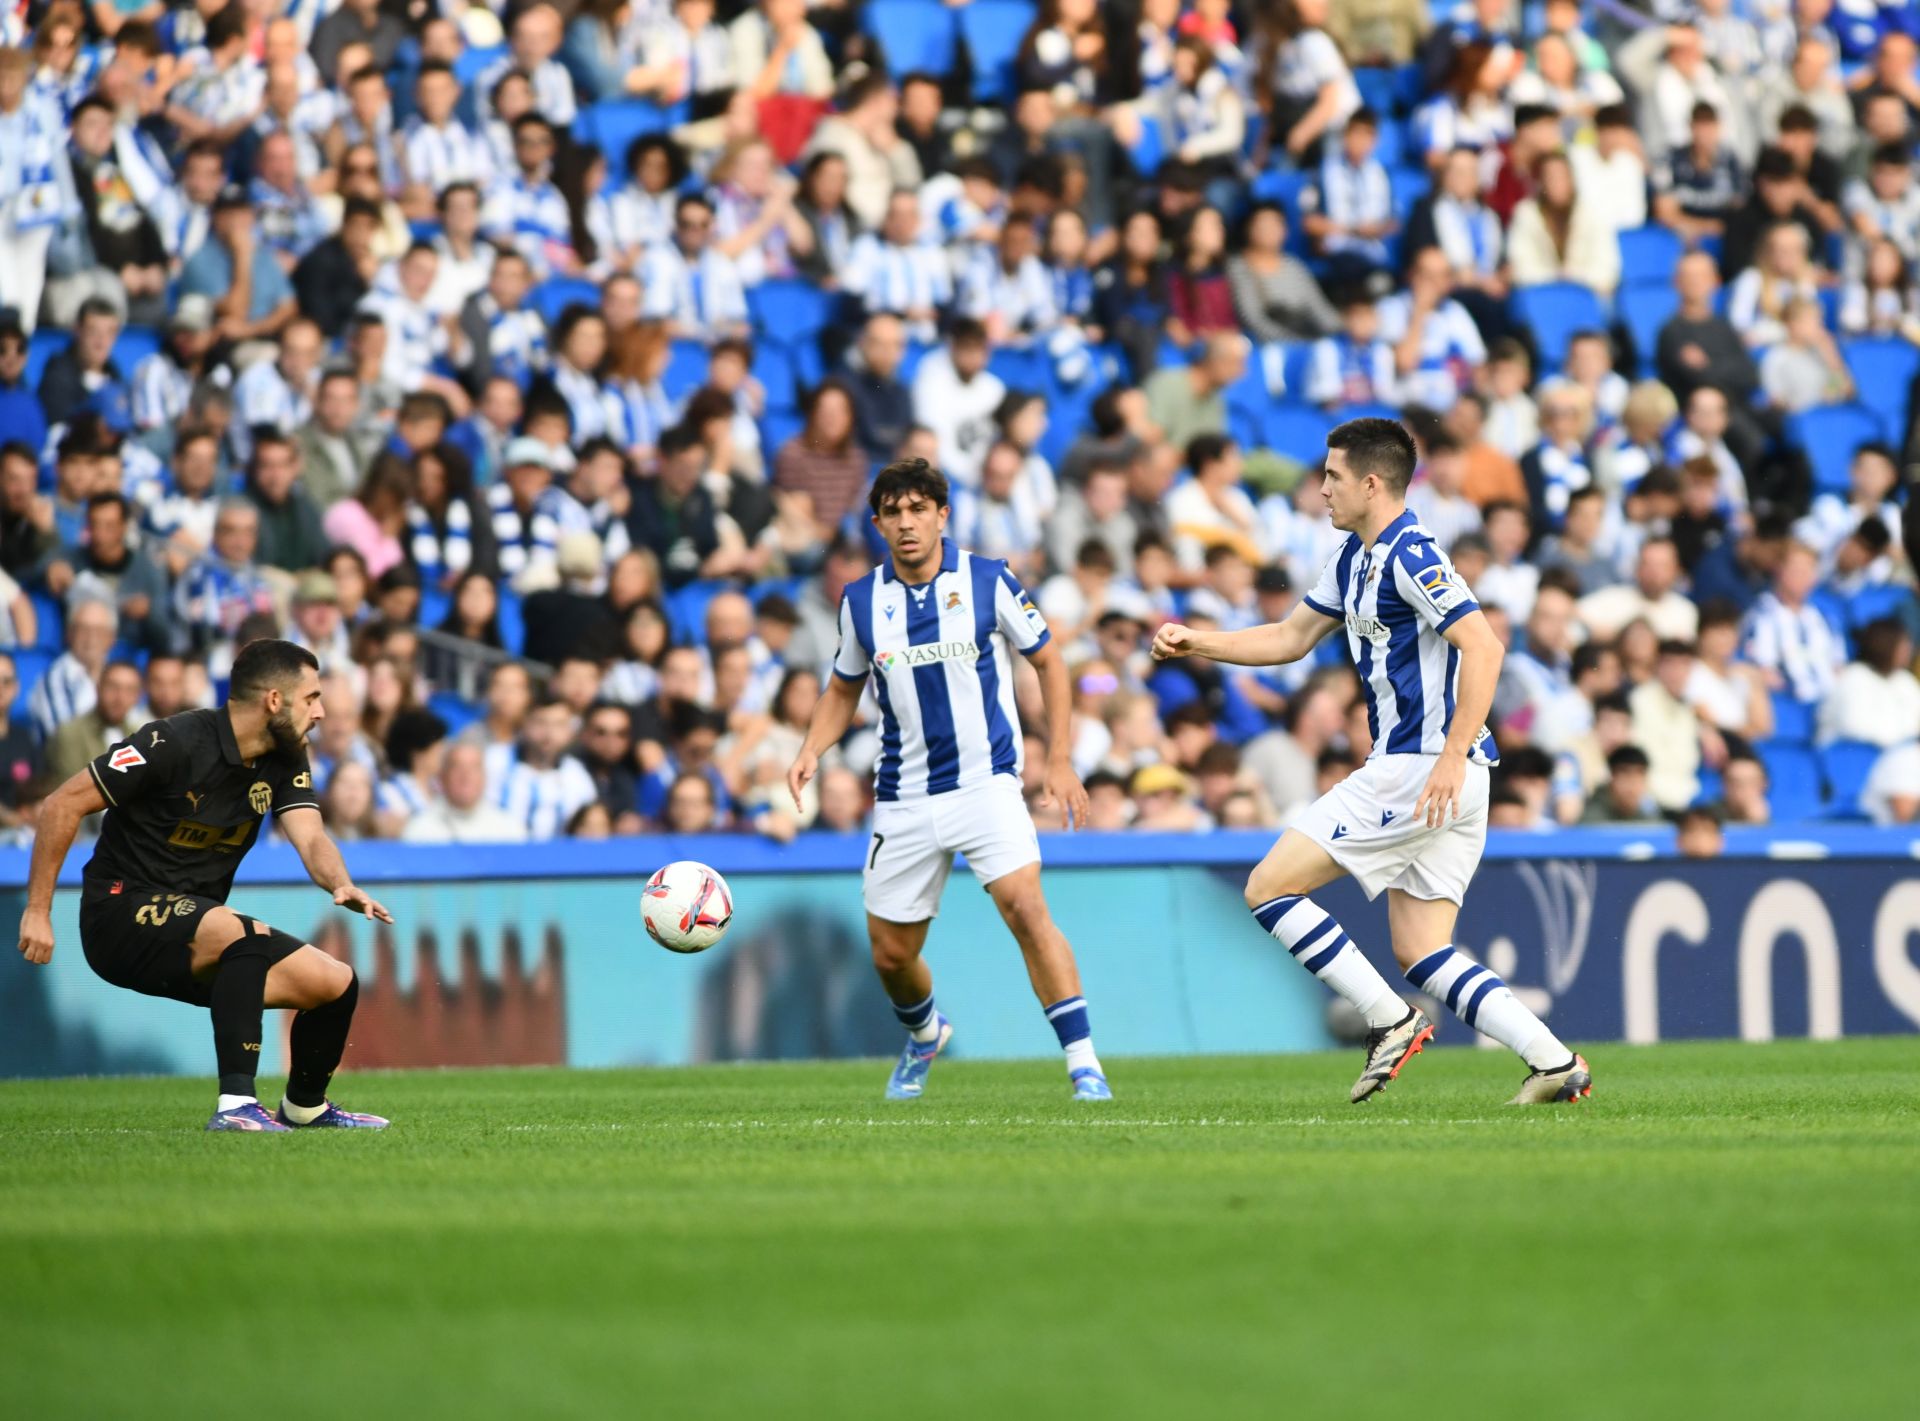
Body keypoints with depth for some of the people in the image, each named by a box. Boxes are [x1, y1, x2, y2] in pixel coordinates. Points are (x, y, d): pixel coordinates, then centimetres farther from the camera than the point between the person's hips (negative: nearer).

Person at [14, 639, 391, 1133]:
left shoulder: (285, 760, 4)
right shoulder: (175, 743, -18)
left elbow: (311, 838, -8)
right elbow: (63, 805, -15)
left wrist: (342, 887, -32)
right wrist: (38, 911, -16)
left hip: (200, 934, 8)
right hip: (122, 916, -8)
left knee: (336, 982, 0)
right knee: (237, 933, -37)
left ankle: (304, 1107, 28)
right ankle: (236, 1104, -39)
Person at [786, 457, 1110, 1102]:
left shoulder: (988, 581, -5)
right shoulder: (860, 600, 3)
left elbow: (1048, 661, 5)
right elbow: (843, 690, 17)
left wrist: (1059, 760, -2)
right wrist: (811, 751, -1)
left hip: (987, 782, -3)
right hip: (904, 800, 3)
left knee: (1025, 906, -25)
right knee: (891, 955, 8)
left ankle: (1083, 1062, -22)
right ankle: (924, 1035, 42)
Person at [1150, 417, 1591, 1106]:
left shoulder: (1411, 556, -14)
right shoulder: (1355, 558, 17)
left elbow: (1483, 647, -23)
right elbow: (1291, 637, 29)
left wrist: (1452, 758, -27)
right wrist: (1193, 642, 20)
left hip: (1421, 768, -10)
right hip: (1409, 771, 10)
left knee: (1269, 887, -5)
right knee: (1421, 956, 6)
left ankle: (1391, 1021, -4)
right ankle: (1554, 1061, -3)